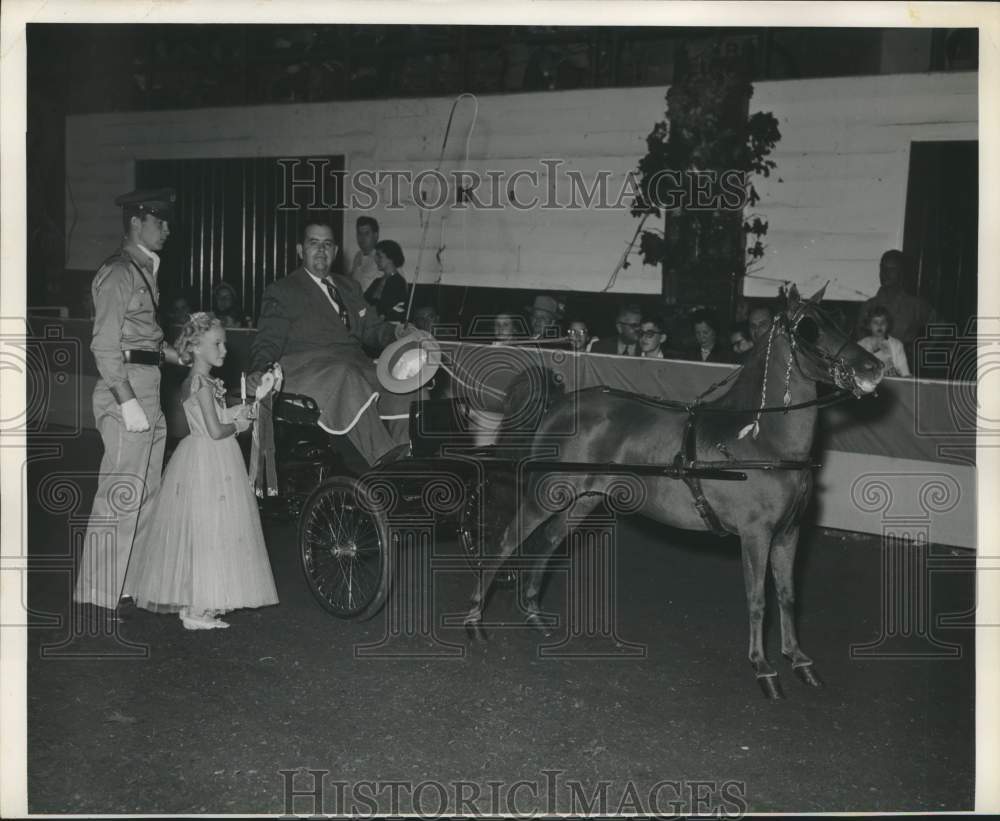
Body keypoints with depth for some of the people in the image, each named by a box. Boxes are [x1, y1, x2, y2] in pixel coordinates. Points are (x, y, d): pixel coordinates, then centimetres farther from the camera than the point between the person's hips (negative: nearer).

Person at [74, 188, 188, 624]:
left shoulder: (145, 270, 17)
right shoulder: (117, 273, -12)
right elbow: (105, 346, -17)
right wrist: (128, 402, -22)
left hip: (148, 390, 10)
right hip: (126, 389, -10)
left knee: (146, 493, 15)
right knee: (120, 495, -7)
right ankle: (101, 599, -1)